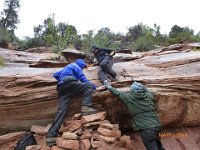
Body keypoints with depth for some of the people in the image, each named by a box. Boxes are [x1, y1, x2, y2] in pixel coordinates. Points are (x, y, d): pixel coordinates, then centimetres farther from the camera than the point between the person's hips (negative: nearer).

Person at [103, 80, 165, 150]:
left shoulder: (129, 97, 0)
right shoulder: (148, 95, 9)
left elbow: (117, 93, 15)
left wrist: (109, 87, 30)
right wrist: (142, 87, 45)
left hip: (145, 129, -5)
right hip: (156, 125, 5)